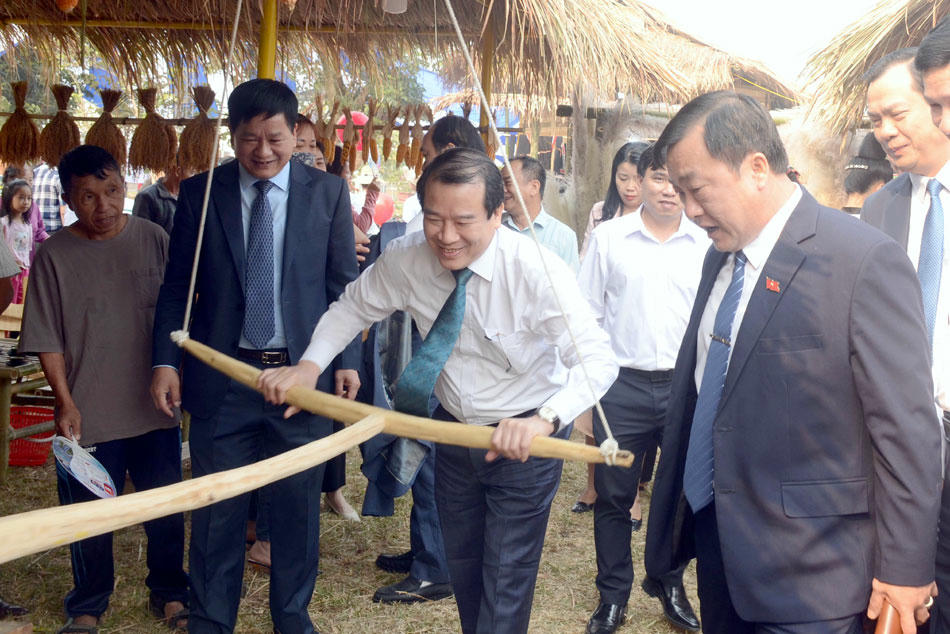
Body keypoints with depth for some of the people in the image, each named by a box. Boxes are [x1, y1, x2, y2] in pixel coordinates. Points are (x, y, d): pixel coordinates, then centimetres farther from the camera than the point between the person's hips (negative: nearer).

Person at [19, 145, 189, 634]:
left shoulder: (153, 240, -2)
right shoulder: (54, 256, -5)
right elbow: (47, 341, -4)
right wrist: (66, 403, -10)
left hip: (155, 409, 1)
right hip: (88, 415, -1)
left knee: (166, 509, 12)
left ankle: (168, 593, 32)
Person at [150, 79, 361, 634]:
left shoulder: (328, 192, 2)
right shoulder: (199, 193, 3)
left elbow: (344, 284, 4)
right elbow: (177, 287, 5)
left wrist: (347, 360, -3)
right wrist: (166, 361, -3)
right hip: (222, 377, 0)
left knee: (299, 505, 11)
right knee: (217, 511, 8)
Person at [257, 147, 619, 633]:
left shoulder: (537, 271, -28)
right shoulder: (404, 259, -15)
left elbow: (598, 360, -31)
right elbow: (352, 307, 2)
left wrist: (544, 419, -48)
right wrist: (309, 365, -14)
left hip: (526, 436, -5)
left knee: (506, 580, -3)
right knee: (461, 565, 21)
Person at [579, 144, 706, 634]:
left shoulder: (707, 244, 1)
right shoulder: (608, 237, 2)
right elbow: (587, 312, 5)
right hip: (622, 385, 0)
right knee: (613, 495, 8)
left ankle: (669, 584, 32)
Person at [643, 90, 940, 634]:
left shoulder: (866, 262, -18)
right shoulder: (722, 257, 8)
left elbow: (908, 431, -16)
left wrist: (906, 570, -12)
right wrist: (674, 505, 16)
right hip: (717, 546, 7)